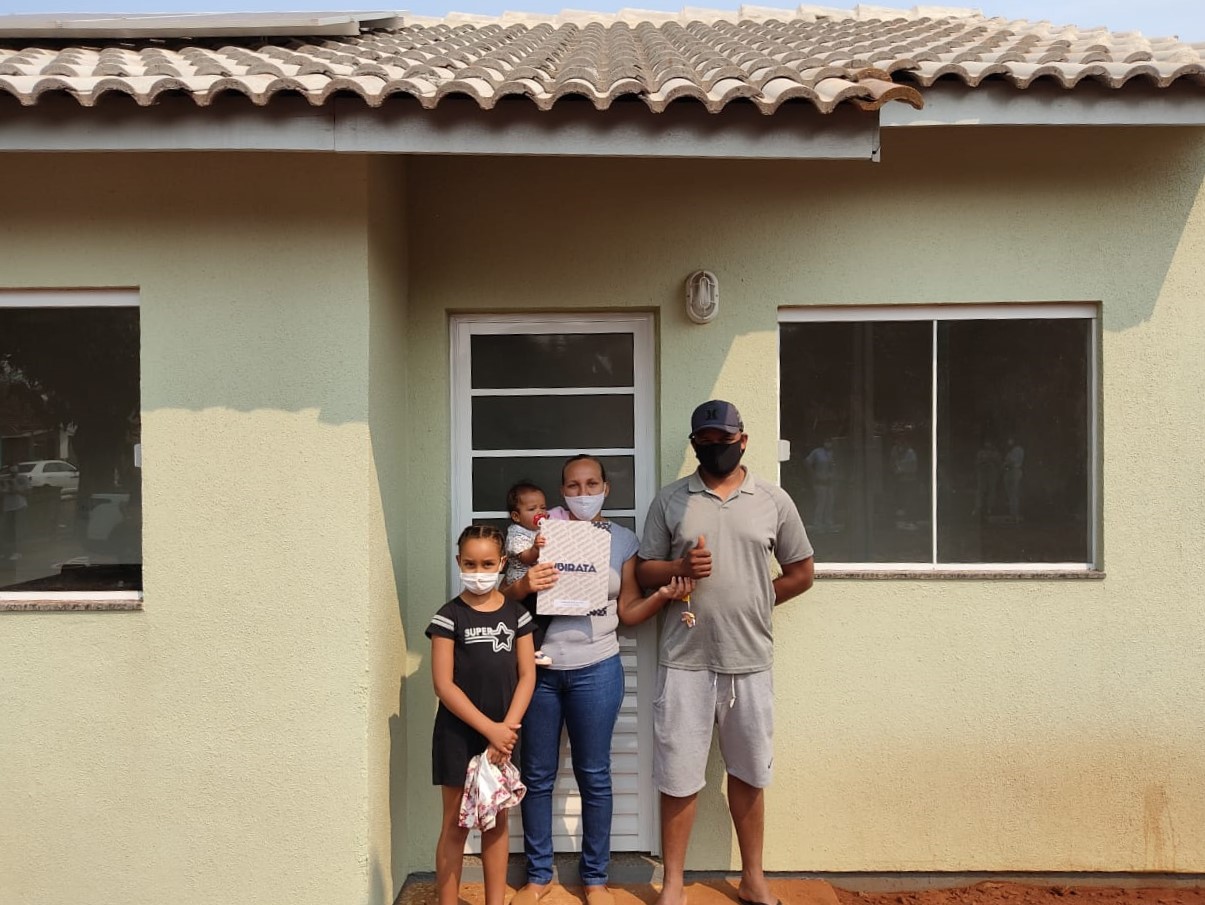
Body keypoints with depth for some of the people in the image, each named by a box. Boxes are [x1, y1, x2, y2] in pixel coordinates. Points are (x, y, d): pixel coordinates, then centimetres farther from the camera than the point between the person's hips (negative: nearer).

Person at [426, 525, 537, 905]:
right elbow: (444, 685, -12)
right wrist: (489, 728, -16)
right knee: (457, 822, 5)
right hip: (458, 734, -3)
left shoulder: (516, 614, 1)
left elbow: (527, 675, 0)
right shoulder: (449, 616, -8)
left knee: (497, 820, 13)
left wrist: (507, 727, -11)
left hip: (503, 734, 3)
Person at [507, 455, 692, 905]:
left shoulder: (623, 540, 5)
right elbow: (506, 593, -1)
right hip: (538, 667, 0)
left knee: (593, 775, 9)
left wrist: (662, 594, -10)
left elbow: (628, 609, 7)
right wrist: (525, 584, -21)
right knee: (536, 775, 10)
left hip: (595, 670, 0)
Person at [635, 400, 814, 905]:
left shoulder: (774, 501, 4)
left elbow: (800, 573, 10)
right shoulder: (670, 500, 3)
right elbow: (644, 571, 6)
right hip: (685, 661, -1)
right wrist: (681, 568, -14)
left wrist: (753, 604, 2)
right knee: (678, 777, 6)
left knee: (748, 774, 14)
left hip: (750, 661, 1)